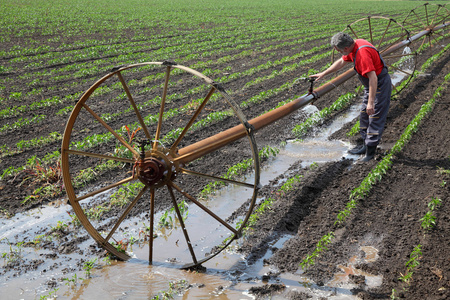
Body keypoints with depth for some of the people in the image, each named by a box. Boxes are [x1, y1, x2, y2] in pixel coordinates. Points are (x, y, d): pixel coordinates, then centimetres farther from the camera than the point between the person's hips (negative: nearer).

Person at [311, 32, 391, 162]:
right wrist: (323, 74, 20)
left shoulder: (362, 53, -31)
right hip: (371, 85, 11)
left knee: (375, 118, -5)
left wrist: (371, 102, -34)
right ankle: (366, 145, 29)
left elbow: (373, 78, -34)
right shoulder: (354, 45, 0)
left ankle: (370, 152, 0)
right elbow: (341, 62, 17)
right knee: (364, 115, 17)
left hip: (380, 84, -11)